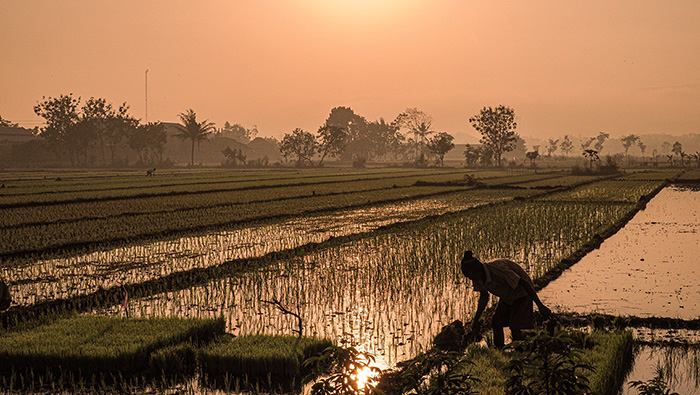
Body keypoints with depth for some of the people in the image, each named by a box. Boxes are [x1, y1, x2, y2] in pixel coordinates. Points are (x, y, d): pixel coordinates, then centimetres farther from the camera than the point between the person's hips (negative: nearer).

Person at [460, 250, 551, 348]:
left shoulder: (498, 270, -38)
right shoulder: (477, 278, -14)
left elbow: (524, 283, -31)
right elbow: (484, 296, 7)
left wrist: (540, 306, -28)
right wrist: (476, 319, 7)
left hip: (522, 293, -8)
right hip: (506, 297, 8)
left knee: (514, 326, -19)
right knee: (496, 323, -1)